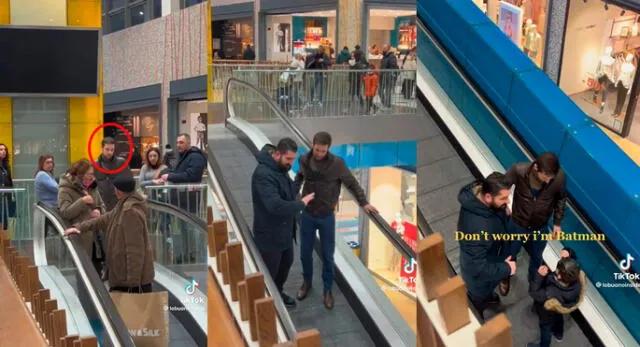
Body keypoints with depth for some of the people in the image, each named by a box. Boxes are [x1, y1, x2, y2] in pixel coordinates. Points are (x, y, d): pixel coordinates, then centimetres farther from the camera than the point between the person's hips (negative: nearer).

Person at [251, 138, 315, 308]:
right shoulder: (263, 174, -30)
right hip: (269, 234, -10)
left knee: (286, 263, 27)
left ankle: (278, 292, 50)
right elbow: (275, 205, -39)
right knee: (269, 272, 7)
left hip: (285, 230, 10)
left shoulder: (281, 167, 1)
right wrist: (301, 203, -27)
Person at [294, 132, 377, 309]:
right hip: (307, 215, 2)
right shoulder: (304, 160, -9)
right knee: (305, 252, 13)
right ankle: (307, 282, 36)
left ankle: (327, 289, 25)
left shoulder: (337, 163, -17)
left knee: (327, 255, 8)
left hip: (327, 217, -2)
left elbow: (352, 183, -3)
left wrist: (364, 203, -2)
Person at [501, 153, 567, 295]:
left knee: (536, 258, 28)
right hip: (517, 225, -1)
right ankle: (506, 277, 59)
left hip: (540, 228, 1)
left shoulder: (559, 176, -28)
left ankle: (533, 281, 59)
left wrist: (557, 222, -2)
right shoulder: (518, 170, -34)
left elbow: (561, 198, -6)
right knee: (510, 255, 26)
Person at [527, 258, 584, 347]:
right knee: (559, 319, 39)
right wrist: (568, 257, -31)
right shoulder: (578, 280, -37)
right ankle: (559, 334, 70)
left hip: (548, 315, -5)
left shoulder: (550, 294, -51)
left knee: (545, 328, 28)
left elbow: (533, 292, -34)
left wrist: (539, 275, -44)